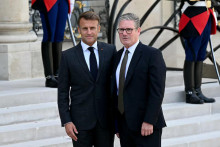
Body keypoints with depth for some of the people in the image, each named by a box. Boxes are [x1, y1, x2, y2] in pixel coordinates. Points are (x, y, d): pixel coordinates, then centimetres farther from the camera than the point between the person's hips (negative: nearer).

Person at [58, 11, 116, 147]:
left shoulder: (110, 51, 4)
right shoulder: (68, 56, 0)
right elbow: (63, 92, 1)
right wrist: (66, 121, -6)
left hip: (106, 120, 1)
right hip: (80, 121, -1)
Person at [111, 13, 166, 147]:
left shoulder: (152, 54, -7)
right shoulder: (118, 56, 14)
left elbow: (157, 92, -13)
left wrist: (149, 121, -19)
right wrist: (117, 124, 12)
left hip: (147, 126, -6)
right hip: (124, 124, 6)